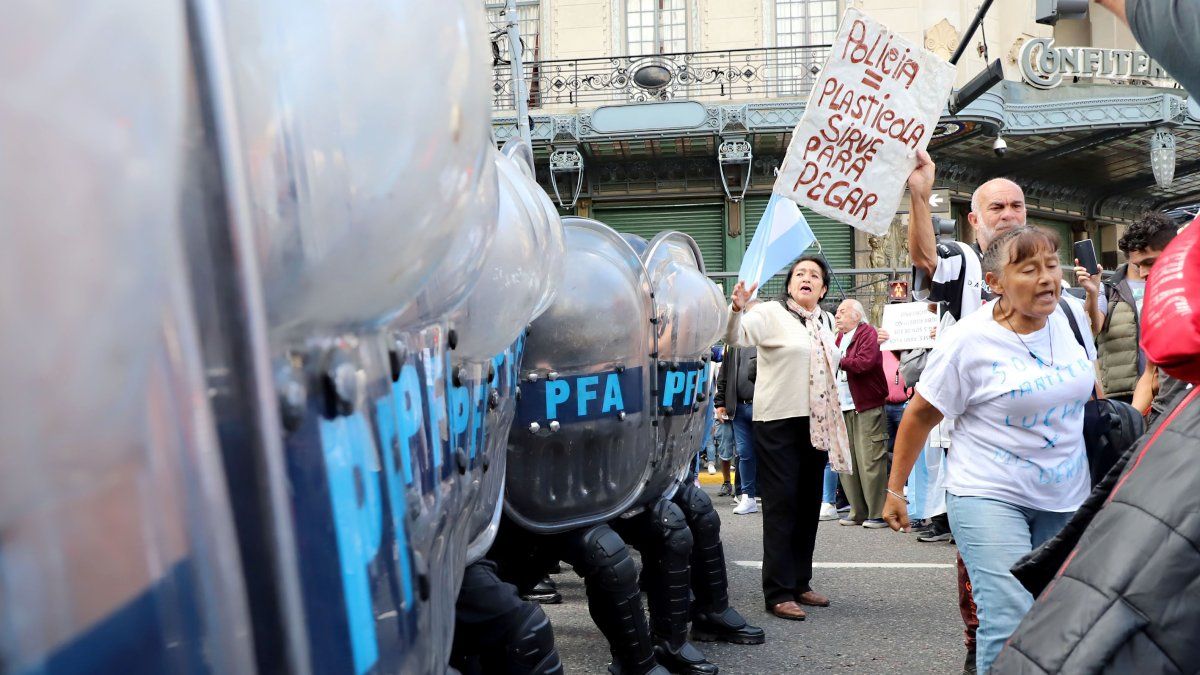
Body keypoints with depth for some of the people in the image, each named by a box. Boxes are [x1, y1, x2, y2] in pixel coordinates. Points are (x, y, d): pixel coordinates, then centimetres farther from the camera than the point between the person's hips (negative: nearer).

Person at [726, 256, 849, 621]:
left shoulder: (825, 321, 15)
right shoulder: (771, 313, -6)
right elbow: (735, 337, -22)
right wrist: (737, 309, -42)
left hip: (816, 424, 7)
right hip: (779, 423, -7)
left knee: (808, 506, 12)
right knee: (781, 506, -6)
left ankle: (800, 583, 23)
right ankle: (778, 593, -1)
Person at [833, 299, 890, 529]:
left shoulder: (867, 333, -5)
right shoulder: (840, 337, 20)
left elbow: (865, 362, -20)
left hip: (866, 408, -8)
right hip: (843, 408, 8)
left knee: (870, 462, -7)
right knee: (847, 463, 8)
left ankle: (878, 514, 0)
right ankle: (858, 512, 16)